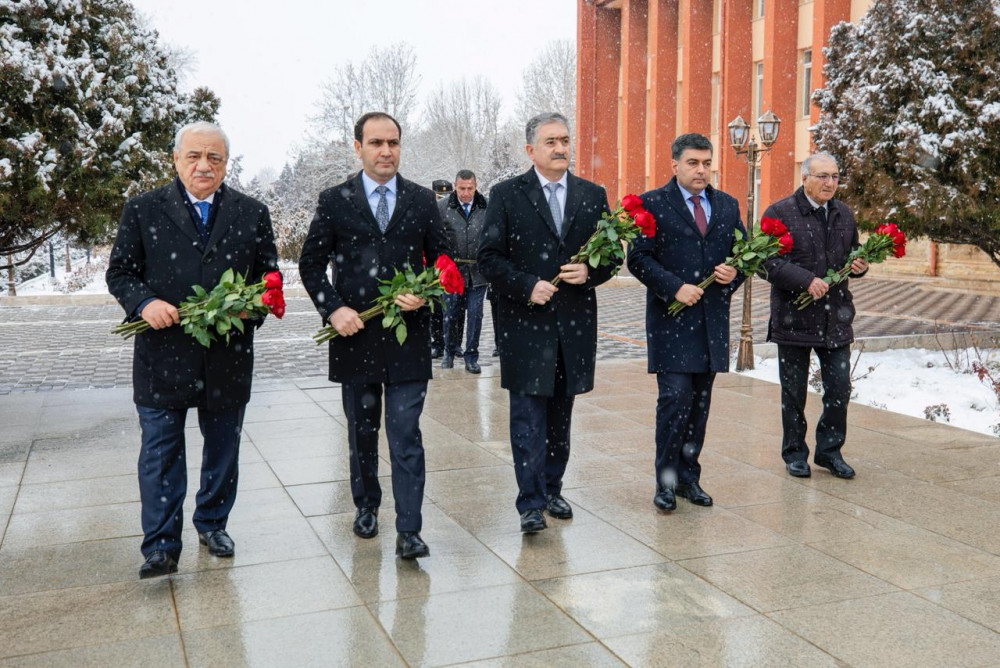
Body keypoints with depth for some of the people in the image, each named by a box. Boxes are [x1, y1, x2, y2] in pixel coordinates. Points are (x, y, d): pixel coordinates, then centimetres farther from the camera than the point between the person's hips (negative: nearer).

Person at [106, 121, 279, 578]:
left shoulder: (252, 213, 7)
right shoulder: (142, 210, 4)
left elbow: (269, 275, 9)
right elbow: (119, 272, 5)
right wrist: (144, 303, -15)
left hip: (228, 355, 2)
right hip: (162, 355, -2)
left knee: (223, 447, 14)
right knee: (160, 451, -1)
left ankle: (212, 524, 32)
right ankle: (161, 546, 7)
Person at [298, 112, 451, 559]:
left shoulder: (422, 200, 6)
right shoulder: (334, 201, 3)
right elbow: (310, 263, 4)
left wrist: (424, 294, -10)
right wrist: (332, 309, -10)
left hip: (408, 334, -1)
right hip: (354, 335, 1)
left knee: (406, 435, -4)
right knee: (361, 431, 15)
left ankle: (408, 530, 0)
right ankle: (366, 506, 35)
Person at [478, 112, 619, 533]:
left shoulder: (593, 195, 9)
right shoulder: (507, 195, 0)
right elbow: (488, 258, -3)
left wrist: (589, 273, -11)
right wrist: (527, 286, -16)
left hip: (575, 322, 3)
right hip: (525, 323, -3)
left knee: (560, 417, 13)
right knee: (528, 417, -3)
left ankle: (551, 490, 27)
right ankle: (531, 503, 3)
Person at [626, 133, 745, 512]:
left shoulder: (727, 206, 13)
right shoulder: (652, 204, -2)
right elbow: (638, 258, -8)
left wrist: (733, 274, -5)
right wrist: (675, 288, -18)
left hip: (712, 320, 5)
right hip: (671, 320, -5)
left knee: (700, 402, 10)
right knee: (675, 398, -9)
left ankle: (688, 476, 22)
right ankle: (666, 480, 5)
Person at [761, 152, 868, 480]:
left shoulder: (844, 214, 12)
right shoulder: (780, 213, -6)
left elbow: (852, 255, 22)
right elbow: (770, 262, -14)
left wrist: (859, 266, -1)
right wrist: (807, 281, -24)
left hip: (836, 317, 4)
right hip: (794, 317, -4)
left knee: (839, 390, 5)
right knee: (794, 393, 8)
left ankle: (829, 450, 22)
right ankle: (795, 453, 22)